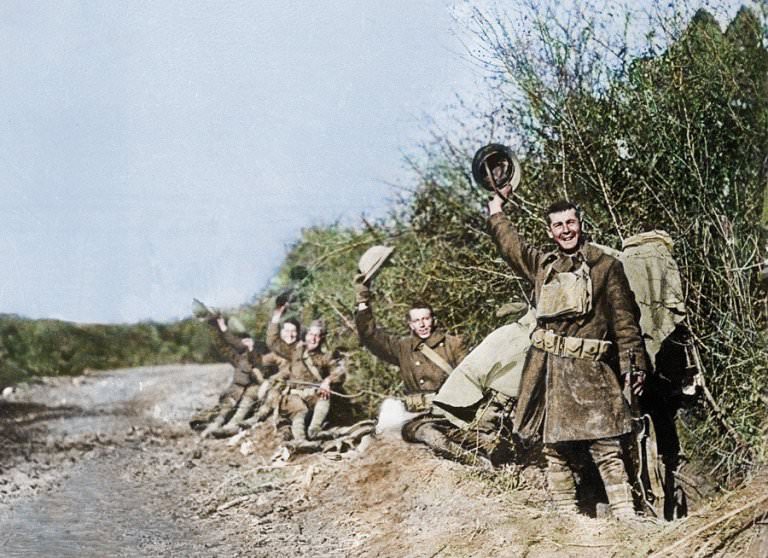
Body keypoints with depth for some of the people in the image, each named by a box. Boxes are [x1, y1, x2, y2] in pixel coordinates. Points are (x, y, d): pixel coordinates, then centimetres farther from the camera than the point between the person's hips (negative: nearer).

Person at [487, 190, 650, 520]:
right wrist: (496, 202, 36)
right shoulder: (541, 264, 15)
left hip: (588, 370, -4)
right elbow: (507, 239, 30)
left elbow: (624, 319, 2)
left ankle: (626, 518, -10)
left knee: (606, 450, -9)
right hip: (546, 369, 4)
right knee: (555, 450, 5)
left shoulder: (606, 266, 4)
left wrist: (633, 364, -4)